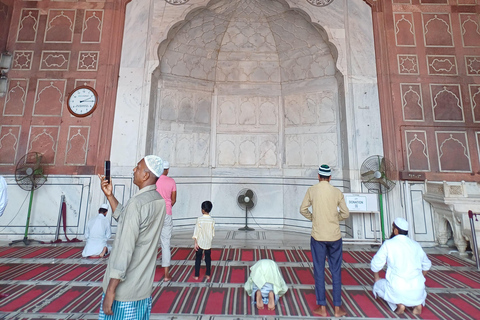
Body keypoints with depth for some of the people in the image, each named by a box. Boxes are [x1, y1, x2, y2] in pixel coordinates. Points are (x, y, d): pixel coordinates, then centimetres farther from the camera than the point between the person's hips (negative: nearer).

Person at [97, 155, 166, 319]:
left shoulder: (137, 202, -23)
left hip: (124, 289, -7)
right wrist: (109, 195, 8)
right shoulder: (159, 200, 2)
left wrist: (110, 289, -16)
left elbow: (125, 249, -24)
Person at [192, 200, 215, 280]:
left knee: (198, 259, 11)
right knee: (208, 259, 14)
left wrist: (195, 242, -5)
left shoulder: (199, 219, -12)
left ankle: (196, 275, 18)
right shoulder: (212, 220, -6)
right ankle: (208, 275, 21)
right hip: (208, 243, 2)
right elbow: (213, 233, 1)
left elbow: (196, 231, -10)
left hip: (200, 243, -2)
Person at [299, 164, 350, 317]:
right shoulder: (337, 192, -3)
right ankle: (337, 308, 25)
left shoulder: (312, 190, -5)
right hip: (335, 237, 1)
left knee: (319, 271, 11)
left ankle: (322, 308, 21)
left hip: (318, 237, -1)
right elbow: (345, 214, 0)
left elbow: (303, 209, -3)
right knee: (336, 271, 15)